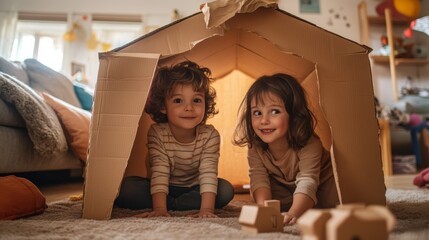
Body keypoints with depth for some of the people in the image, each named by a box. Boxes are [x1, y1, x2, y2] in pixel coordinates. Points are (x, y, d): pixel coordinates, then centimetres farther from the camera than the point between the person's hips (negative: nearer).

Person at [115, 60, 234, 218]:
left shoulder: (210, 135, -22)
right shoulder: (157, 133, -23)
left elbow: (208, 174, -28)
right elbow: (159, 173, -28)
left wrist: (206, 209, -40)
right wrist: (160, 209, -38)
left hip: (193, 188, 1)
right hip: (164, 189, -1)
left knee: (226, 190, -26)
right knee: (126, 187, -25)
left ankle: (170, 204, -20)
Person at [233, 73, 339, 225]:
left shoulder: (309, 145, -37)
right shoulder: (255, 148, -22)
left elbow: (307, 184, -46)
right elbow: (259, 179, -29)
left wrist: (292, 214, -64)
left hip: (322, 184, -4)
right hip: (287, 188, 4)